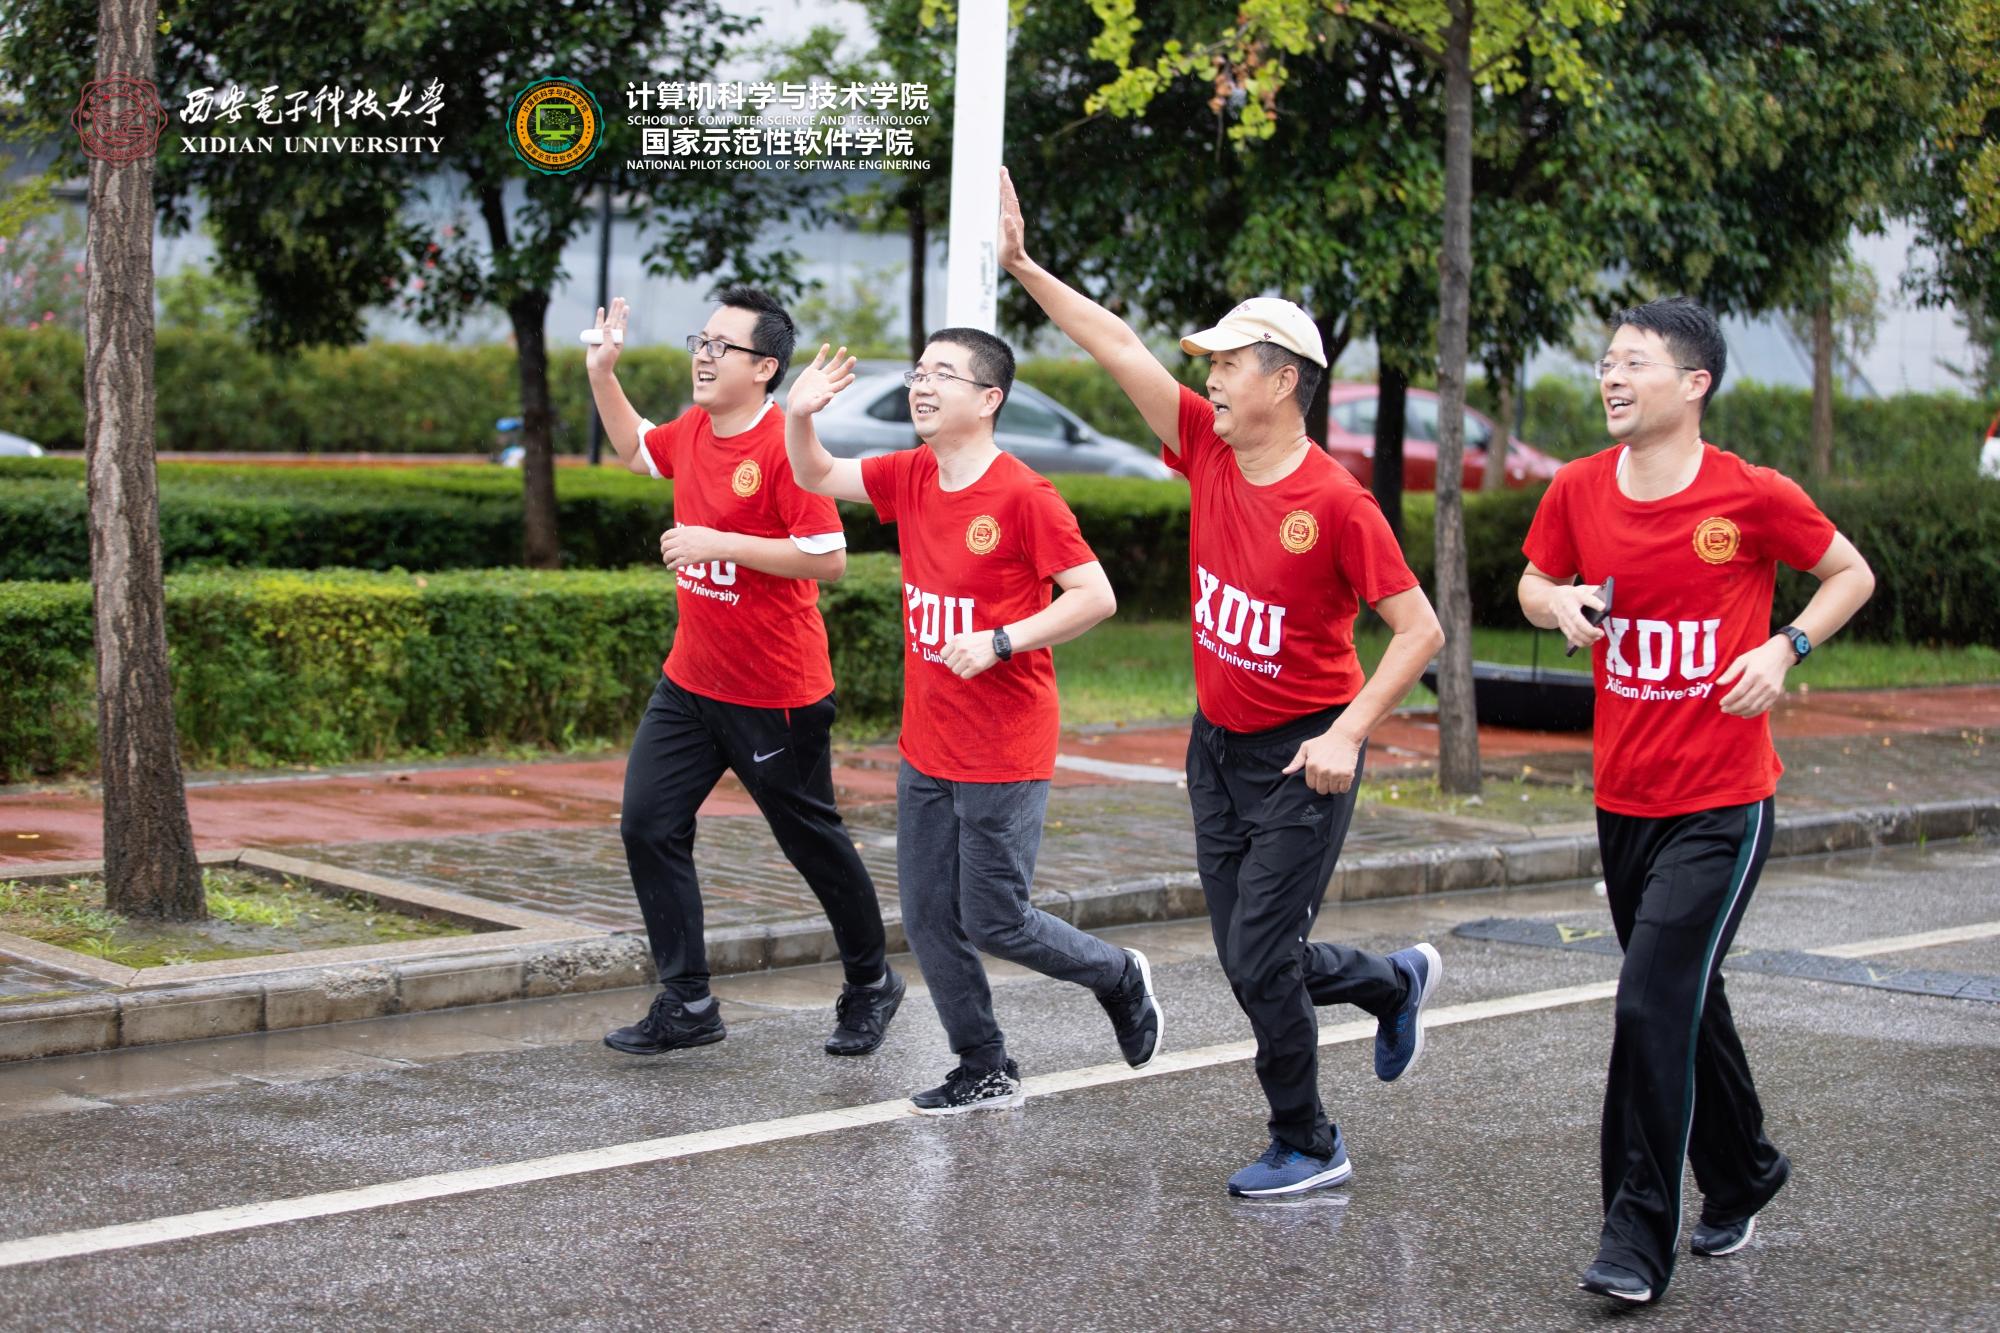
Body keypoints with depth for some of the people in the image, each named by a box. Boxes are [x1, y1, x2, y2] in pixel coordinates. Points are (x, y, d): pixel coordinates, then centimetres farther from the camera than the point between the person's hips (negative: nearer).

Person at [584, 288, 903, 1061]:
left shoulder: (784, 445, -19)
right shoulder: (694, 432, 6)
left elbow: (830, 558, -23)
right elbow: (634, 449, 29)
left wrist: (719, 542, -24)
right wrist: (602, 373, 15)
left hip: (776, 695, -7)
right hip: (690, 680, 7)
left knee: (812, 840, 8)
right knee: (648, 825, -2)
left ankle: (871, 985, 29)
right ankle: (687, 1005, 5)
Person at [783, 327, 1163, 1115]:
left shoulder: (1023, 496, -17)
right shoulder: (910, 478, 4)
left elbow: (1096, 597, -17)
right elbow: (816, 477, 13)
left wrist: (998, 642, -22)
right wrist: (798, 417, -7)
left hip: (1004, 754, -7)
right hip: (926, 748, 7)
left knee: (994, 922, 0)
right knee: (928, 921, 9)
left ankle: (1120, 979, 27)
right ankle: (986, 1072, 24)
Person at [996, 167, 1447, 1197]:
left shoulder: (1335, 502, -20)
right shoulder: (1209, 451, -2)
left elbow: (1419, 628, -17)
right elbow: (1119, 348, -1)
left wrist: (1347, 734, -23)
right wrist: (1022, 264, -5)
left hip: (1301, 761, -7)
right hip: (1217, 745, 7)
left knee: (1259, 959, -5)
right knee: (1248, 961, 12)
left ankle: (1307, 1146, 14)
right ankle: (1396, 981, 39)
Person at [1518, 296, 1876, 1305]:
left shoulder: (1753, 496, -11)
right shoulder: (1578, 491, -1)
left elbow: (1852, 576, 4)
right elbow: (1534, 585, 16)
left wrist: (1785, 649, -12)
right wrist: (1559, 602, -7)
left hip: (1721, 807, -5)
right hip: (1623, 797, 5)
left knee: (1653, 1004, -15)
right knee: (1688, 1002, 19)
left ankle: (1638, 1241, -7)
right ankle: (1741, 1176, 42)